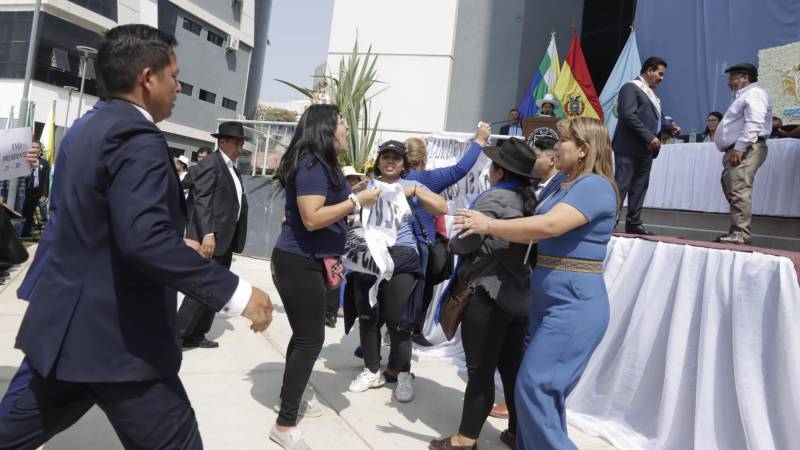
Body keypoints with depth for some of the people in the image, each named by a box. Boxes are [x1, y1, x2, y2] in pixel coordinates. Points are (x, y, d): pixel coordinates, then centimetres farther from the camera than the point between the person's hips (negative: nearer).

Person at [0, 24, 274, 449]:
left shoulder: (94, 128, 12)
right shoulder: (137, 139, -19)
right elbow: (145, 238, -31)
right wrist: (234, 291, -29)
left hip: (70, 326, 10)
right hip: (117, 337, -10)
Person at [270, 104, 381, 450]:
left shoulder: (323, 164, 12)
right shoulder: (311, 165, -18)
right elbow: (311, 218, -26)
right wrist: (356, 201, -21)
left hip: (309, 262, 10)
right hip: (298, 263, -10)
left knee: (305, 335, 17)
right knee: (311, 340, -5)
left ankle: (289, 402, 33)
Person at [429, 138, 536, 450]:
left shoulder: (493, 199, -14)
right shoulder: (531, 200, 7)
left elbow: (465, 243, -12)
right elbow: (525, 242, 13)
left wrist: (452, 243, 9)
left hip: (488, 294, -7)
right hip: (520, 295, 7)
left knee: (480, 370, 1)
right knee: (514, 367, 16)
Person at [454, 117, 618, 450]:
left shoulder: (594, 185, -15)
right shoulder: (567, 184, 16)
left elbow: (548, 225, -27)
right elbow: (539, 229, 17)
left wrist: (489, 226, -20)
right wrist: (488, 225, 5)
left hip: (575, 306, -10)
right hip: (549, 302, 10)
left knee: (535, 388, -9)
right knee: (543, 388, 15)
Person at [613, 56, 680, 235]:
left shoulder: (652, 94, 21)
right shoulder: (630, 88, -7)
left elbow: (656, 118, 26)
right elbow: (628, 115, -19)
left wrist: (670, 127, 6)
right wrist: (649, 137, -19)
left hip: (646, 149, 9)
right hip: (629, 148, -9)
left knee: (640, 187, 9)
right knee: (621, 186, -9)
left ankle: (634, 223, 15)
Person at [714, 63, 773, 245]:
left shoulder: (754, 93, -4)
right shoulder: (744, 95, 29)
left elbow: (754, 123, -18)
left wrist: (739, 148, -24)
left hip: (745, 150, -11)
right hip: (736, 150, 11)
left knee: (739, 191, -18)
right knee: (733, 192, 8)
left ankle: (741, 234, -20)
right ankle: (736, 232, 10)